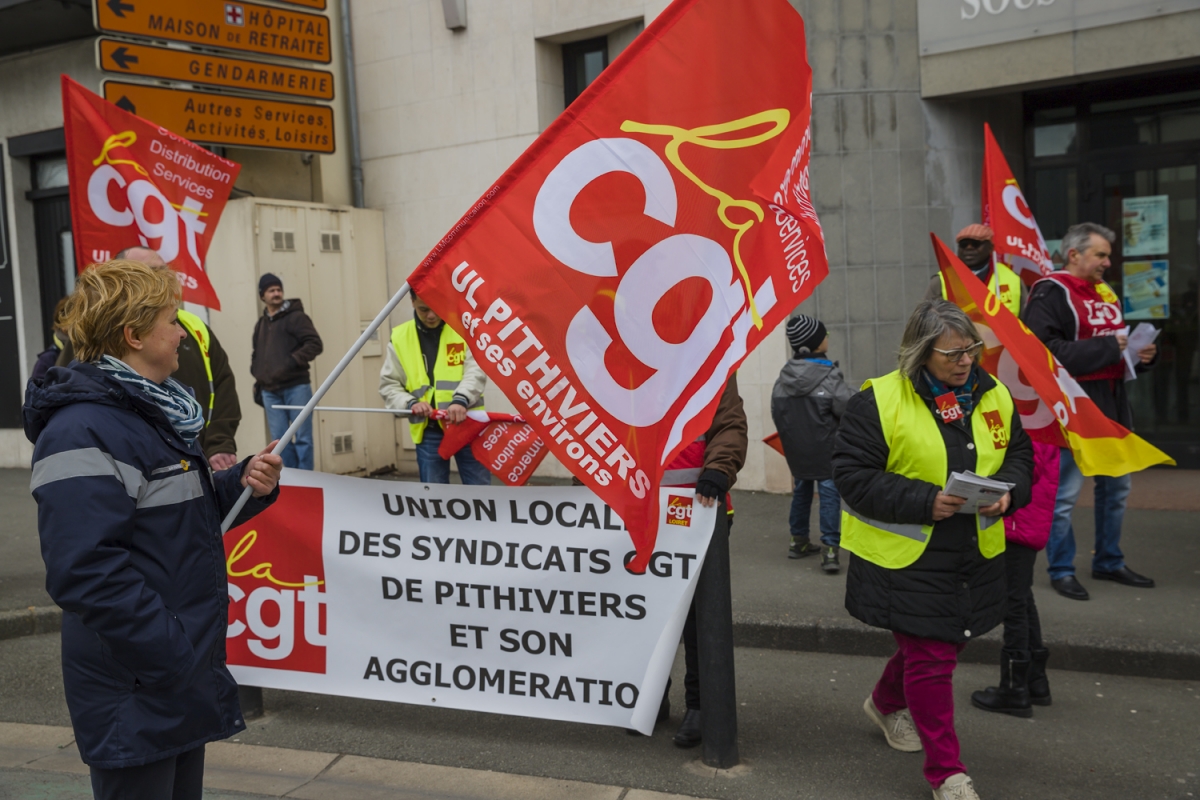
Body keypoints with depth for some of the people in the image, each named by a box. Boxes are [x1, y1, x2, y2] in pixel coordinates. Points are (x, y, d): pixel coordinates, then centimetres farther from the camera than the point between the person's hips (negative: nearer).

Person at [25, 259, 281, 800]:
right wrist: (173, 657, -26)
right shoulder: (83, 432, -21)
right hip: (136, 690, -9)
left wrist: (244, 484, -2)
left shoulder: (155, 411, 10)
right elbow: (84, 571, -29)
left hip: (187, 670, 9)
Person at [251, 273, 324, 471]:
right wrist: (258, 383, 16)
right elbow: (256, 356, 25)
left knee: (302, 438, -3)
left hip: (296, 387, -6)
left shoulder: (295, 316, -1)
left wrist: (291, 362, -18)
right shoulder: (260, 324, 18)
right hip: (270, 391, 6)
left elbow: (315, 344, -10)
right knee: (280, 439, 6)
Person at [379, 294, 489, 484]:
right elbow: (388, 385, 8)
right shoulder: (399, 338, 6)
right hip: (428, 432, 2)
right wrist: (410, 403, -12)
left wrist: (461, 400, -30)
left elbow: (476, 370, -12)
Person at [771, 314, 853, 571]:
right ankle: (829, 550, -6)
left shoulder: (784, 376, 1)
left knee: (801, 490, 19)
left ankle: (798, 541, 29)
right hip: (825, 448, -6)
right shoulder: (829, 377, -16)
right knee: (829, 493, -1)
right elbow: (849, 410, -14)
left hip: (795, 448, 6)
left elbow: (777, 412, 7)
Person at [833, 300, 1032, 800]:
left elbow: (1019, 455, 13)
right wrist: (925, 501, -25)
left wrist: (1006, 491, -10)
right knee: (932, 658, -1)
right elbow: (853, 474, -16)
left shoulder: (994, 396, 4)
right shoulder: (879, 400, -15)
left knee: (942, 643, 21)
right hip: (905, 557, -6)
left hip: (974, 556, 6)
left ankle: (887, 702, 50)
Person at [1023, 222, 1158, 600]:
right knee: (1065, 492, -3)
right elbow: (1046, 351, -24)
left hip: (1113, 402, 9)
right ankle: (1061, 570, 11)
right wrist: (1105, 348, -21)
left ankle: (1109, 562, 31)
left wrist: (1143, 354, 6)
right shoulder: (1050, 293, -11)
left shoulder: (1105, 292, 17)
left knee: (1116, 487, 16)